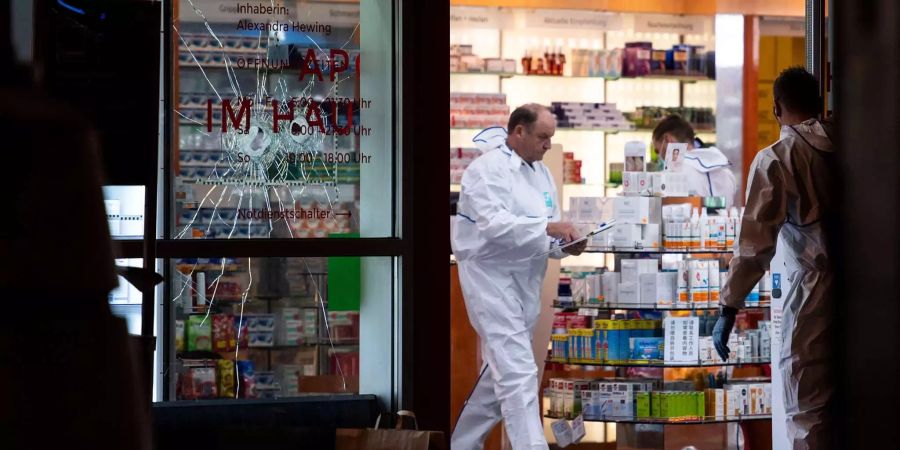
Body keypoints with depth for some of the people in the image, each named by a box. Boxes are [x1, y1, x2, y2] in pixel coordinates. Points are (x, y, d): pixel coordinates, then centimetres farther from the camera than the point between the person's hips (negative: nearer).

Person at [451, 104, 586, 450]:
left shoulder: (541, 173, 14)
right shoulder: (488, 169, -12)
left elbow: (546, 234, 17)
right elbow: (493, 224, -24)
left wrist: (567, 245, -5)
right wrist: (547, 227, -28)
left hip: (526, 280, 9)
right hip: (492, 276, -9)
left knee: (502, 371, 15)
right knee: (519, 373, -15)